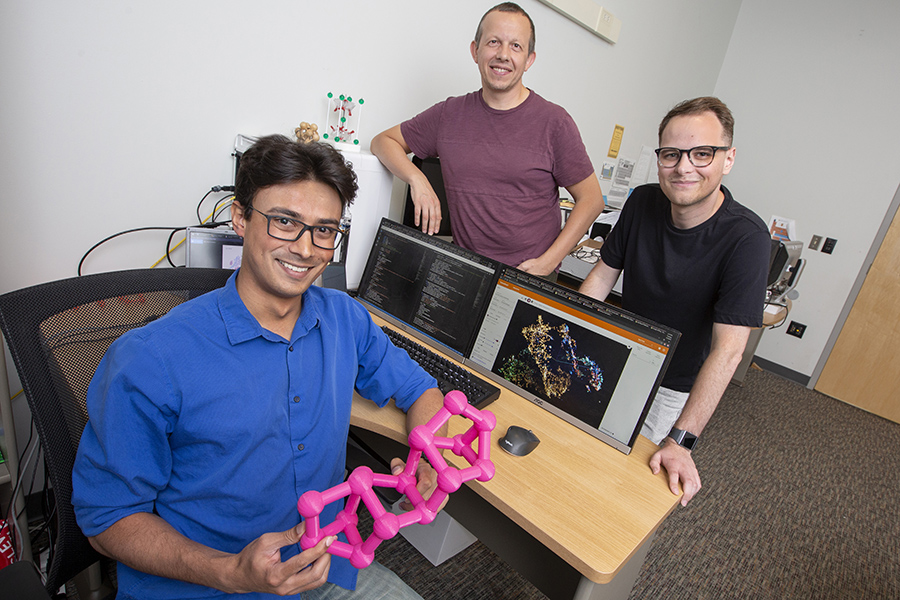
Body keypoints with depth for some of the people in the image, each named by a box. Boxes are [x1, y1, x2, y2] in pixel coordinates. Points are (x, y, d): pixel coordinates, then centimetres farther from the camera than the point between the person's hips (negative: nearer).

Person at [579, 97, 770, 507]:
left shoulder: (746, 238, -27)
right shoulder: (642, 202, -12)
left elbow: (727, 349, -31)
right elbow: (603, 273, -5)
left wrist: (681, 441, -37)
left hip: (673, 388, -4)